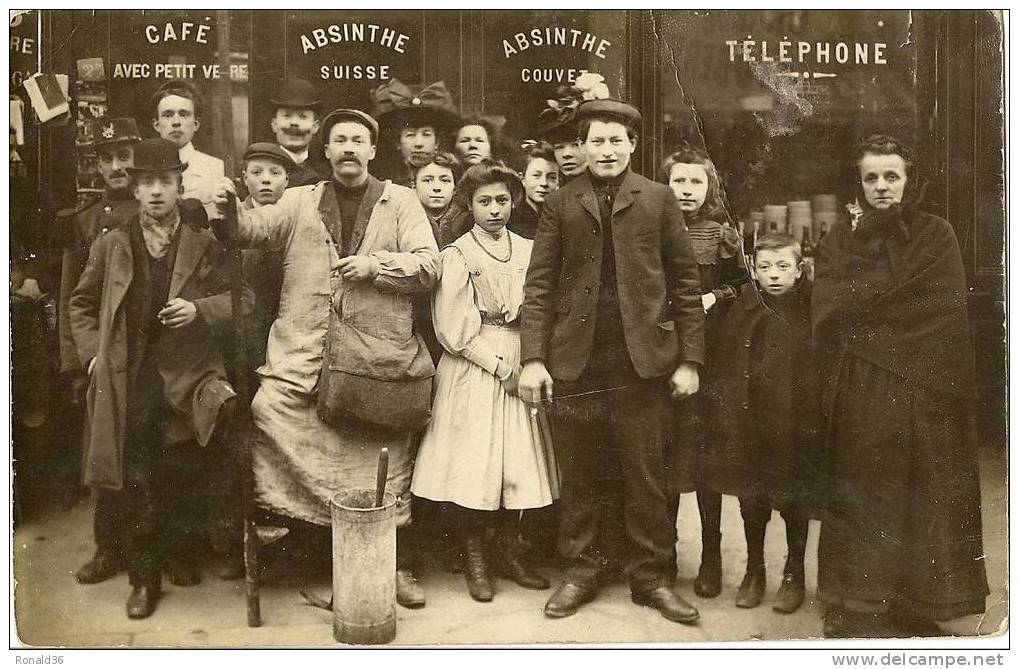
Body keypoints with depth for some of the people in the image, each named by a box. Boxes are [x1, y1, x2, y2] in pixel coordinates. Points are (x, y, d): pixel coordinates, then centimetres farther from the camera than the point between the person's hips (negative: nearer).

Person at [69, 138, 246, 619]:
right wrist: (92, 352, 4)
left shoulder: (205, 245, 3)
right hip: (129, 382, 1)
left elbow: (241, 298, 1)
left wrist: (200, 309, -16)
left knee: (181, 482, 7)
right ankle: (144, 576, 17)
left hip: (187, 380, -1)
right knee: (138, 485, 4)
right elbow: (82, 304, 17)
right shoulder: (111, 245, 8)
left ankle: (177, 552, 29)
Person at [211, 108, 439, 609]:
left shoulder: (401, 202, 9)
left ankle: (399, 566, 20)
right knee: (269, 408, -23)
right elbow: (256, 229, -2)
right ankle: (271, 514, -2)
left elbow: (428, 266, 1)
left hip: (379, 352, -1)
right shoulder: (299, 201, 14)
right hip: (304, 351, 1)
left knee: (387, 462, 5)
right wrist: (230, 210, -22)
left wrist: (376, 264, -13)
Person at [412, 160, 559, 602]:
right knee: (475, 466, -2)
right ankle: (475, 561, 13)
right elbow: (454, 329, -8)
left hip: (519, 366, 4)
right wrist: (500, 365, -11)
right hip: (473, 371, -4)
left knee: (517, 463, 6)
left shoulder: (527, 250, 8)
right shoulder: (457, 255, -3)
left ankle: (508, 553, 20)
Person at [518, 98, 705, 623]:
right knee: (580, 477, 8)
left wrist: (689, 359, 0)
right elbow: (539, 285, 5)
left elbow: (685, 281, 6)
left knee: (647, 477, 5)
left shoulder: (658, 199, 7)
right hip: (575, 362, 1)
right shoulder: (561, 203, 9)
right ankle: (582, 570, 23)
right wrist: (532, 358, -5)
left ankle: (652, 576, 20)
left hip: (643, 362, -1)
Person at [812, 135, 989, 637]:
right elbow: (826, 316, -3)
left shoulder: (936, 236, 6)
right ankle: (856, 609, 11)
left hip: (921, 390, -1)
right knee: (861, 500, 2)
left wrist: (861, 320, -7)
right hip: (860, 397, 1)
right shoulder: (841, 239, 10)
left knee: (921, 499, 3)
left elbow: (943, 314, -7)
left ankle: (917, 607, 16)